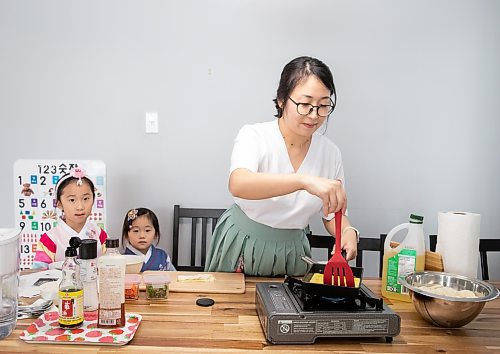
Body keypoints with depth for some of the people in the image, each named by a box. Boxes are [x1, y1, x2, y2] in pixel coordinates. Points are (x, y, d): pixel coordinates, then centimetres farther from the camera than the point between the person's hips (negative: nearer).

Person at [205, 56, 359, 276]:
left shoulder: (330, 153, -7)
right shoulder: (254, 135, -17)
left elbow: (332, 214, 4)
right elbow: (238, 185, -39)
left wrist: (348, 231, -18)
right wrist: (304, 180, -52)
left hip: (292, 255, 3)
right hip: (241, 249, -2)